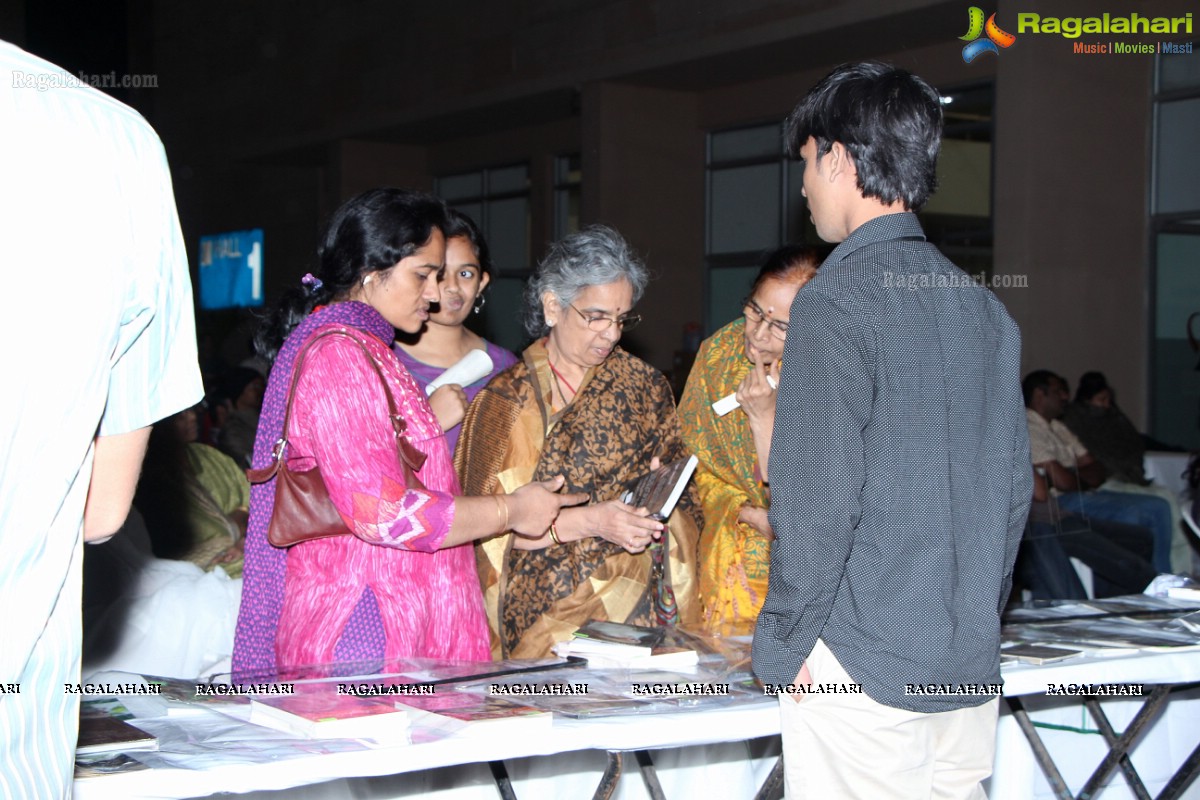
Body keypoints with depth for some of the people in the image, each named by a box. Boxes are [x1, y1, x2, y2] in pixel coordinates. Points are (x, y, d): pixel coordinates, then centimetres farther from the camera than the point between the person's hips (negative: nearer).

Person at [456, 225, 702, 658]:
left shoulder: (644, 386, 13)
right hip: (543, 608, -2)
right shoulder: (507, 398, 1)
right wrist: (591, 521, -17)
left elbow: (683, 498, 14)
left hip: (640, 603, 2)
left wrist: (655, 516, -8)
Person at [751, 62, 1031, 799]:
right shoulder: (983, 306, 8)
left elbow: (820, 500, -17)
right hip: (971, 668, 7)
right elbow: (1014, 486, 12)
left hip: (866, 669, -7)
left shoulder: (838, 303, -14)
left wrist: (783, 645, -7)